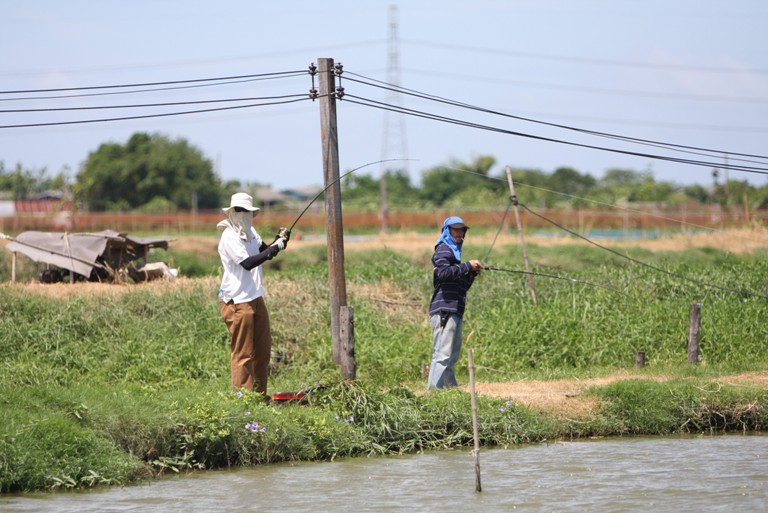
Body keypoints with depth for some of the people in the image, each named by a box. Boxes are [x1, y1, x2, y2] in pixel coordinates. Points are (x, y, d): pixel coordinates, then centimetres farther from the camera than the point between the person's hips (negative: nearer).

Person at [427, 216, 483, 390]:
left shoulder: (454, 251, 26)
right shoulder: (443, 250, -3)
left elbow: (462, 287, 26)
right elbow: (443, 272, -24)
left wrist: (473, 272, 10)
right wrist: (467, 266, -19)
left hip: (454, 311, 10)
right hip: (444, 309, -10)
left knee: (452, 354, 14)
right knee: (443, 353, -16)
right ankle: (434, 390, -21)